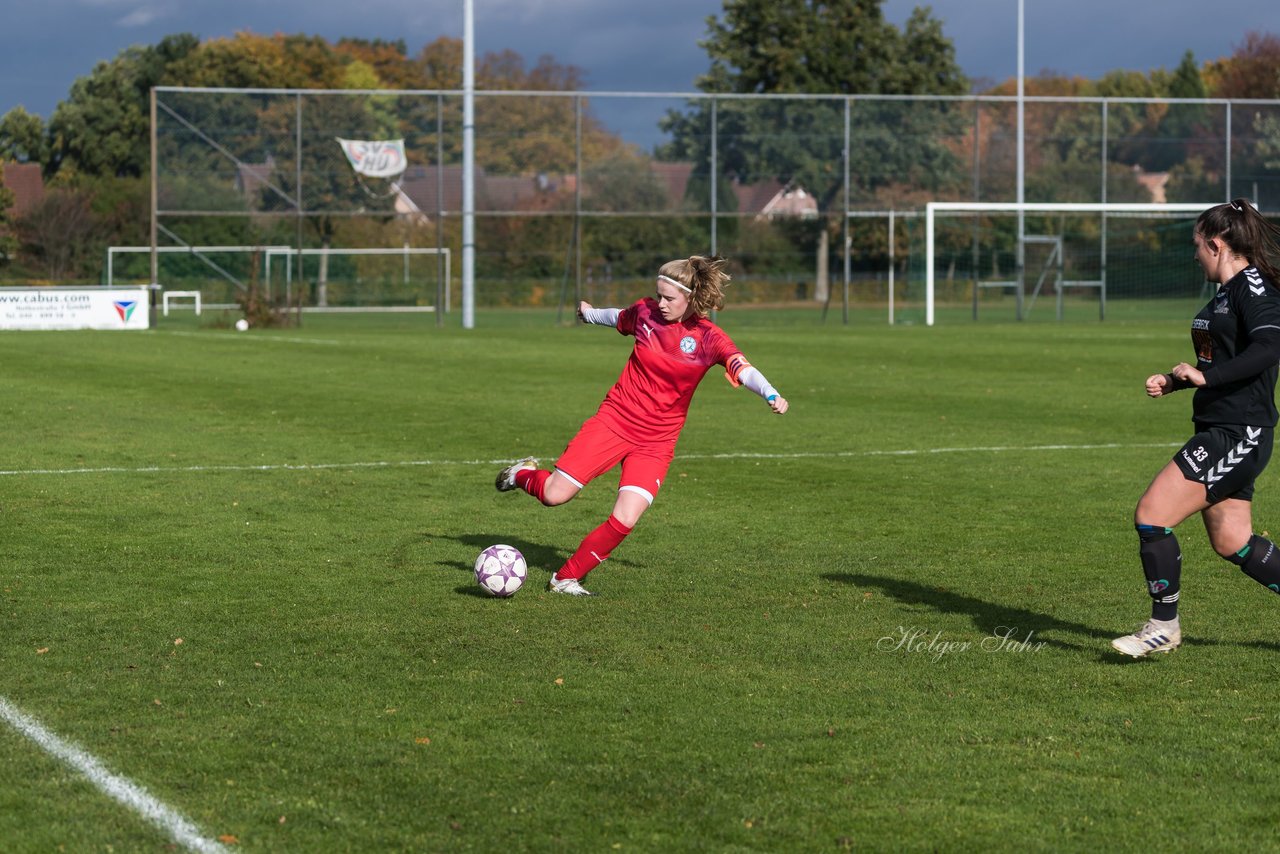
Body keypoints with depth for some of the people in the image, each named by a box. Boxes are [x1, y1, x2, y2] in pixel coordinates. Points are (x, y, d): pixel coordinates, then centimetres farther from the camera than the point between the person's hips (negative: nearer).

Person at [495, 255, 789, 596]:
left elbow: (743, 369, -24)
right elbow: (618, 318, 21)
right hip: (614, 420, 1)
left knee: (624, 521, -16)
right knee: (554, 495, -8)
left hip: (656, 443, -1)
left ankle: (567, 578, 5)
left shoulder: (708, 338, -9)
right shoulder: (646, 312, -2)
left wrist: (770, 394, -44)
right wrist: (590, 313, 42)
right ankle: (523, 475, 29)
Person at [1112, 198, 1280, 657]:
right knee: (1232, 543, 13)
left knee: (1151, 516, -11)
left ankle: (1164, 625, 1)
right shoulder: (1226, 292, 16)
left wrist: (1205, 376, -32)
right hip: (1220, 431, 10)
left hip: (1239, 435, -10)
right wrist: (1174, 381, 16)